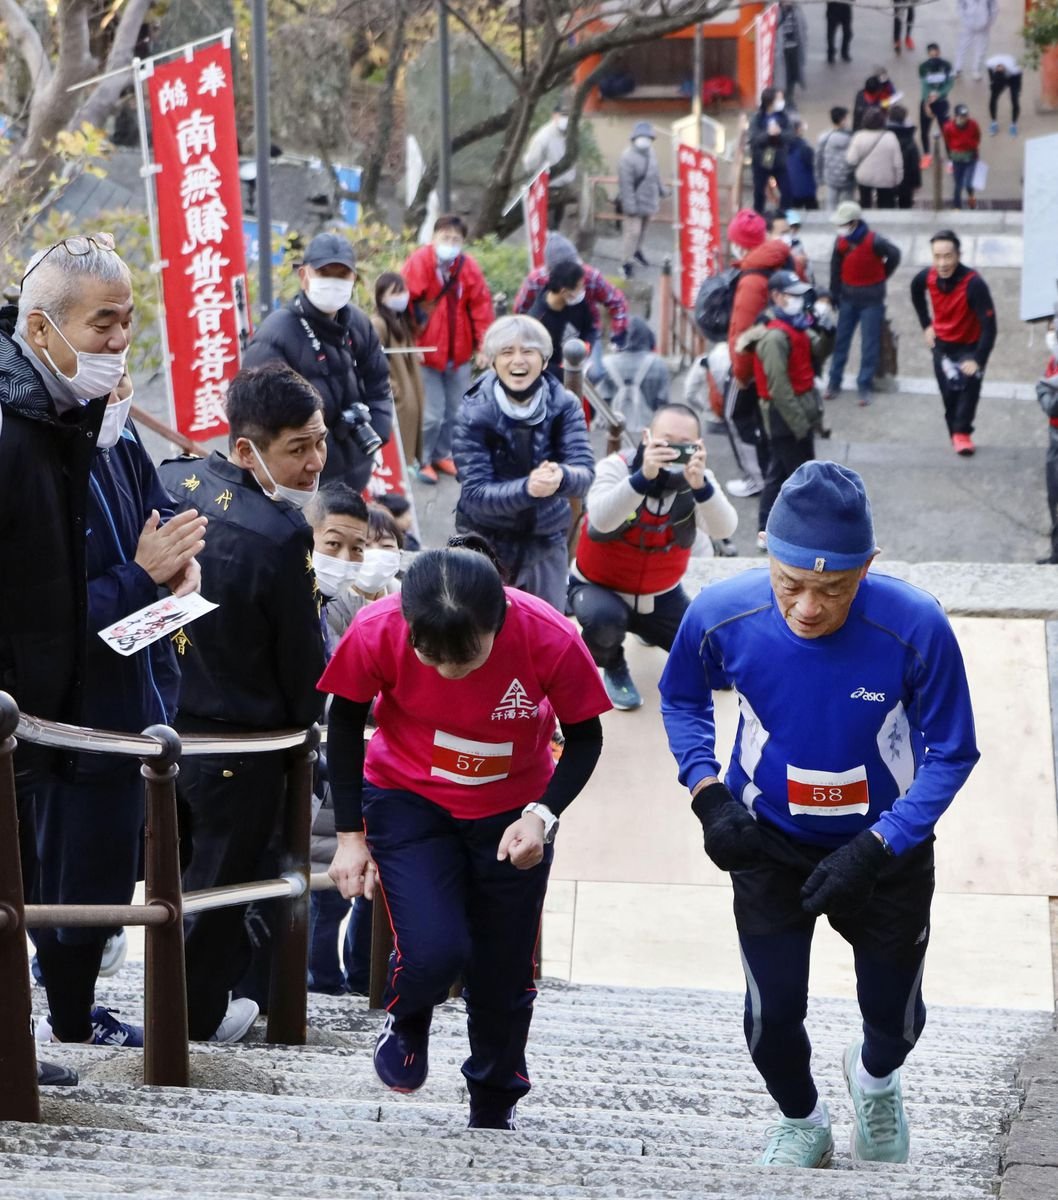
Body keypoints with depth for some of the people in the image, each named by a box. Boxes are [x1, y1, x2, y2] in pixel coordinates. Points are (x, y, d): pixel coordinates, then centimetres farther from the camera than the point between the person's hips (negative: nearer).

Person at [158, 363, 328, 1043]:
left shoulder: (170, 483, -7)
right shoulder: (283, 536, -27)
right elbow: (303, 657, -16)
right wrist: (306, 720, 5)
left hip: (162, 719, 7)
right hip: (240, 743, -6)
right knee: (228, 877, 14)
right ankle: (200, 1013, 30)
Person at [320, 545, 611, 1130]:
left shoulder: (551, 640, -29)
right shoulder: (377, 632, -28)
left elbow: (584, 737, -11)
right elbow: (346, 719, -7)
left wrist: (543, 814, -26)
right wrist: (350, 834, -6)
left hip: (511, 812, 1)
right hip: (407, 798, -1)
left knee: (503, 976, 9)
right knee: (434, 953, -19)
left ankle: (494, 1112, 35)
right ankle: (406, 1017, 18)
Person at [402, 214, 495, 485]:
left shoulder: (468, 267, 0)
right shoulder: (419, 263, -12)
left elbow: (481, 307, 3)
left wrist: (483, 346, 0)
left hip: (459, 353, 4)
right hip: (426, 352, -4)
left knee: (455, 411, 13)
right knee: (432, 414, -5)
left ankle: (443, 455, 31)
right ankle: (422, 460, 14)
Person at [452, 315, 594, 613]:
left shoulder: (564, 406, -7)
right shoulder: (474, 413, -13)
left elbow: (585, 473, -17)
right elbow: (475, 493, -19)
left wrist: (561, 477, -42)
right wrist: (526, 489, -38)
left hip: (546, 543, 2)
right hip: (484, 542, -2)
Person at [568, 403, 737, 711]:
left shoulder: (698, 478, -12)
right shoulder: (617, 467, -21)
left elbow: (724, 529, -30)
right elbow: (601, 521, -41)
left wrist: (700, 485, -50)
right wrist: (643, 476, -54)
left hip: (660, 596, 4)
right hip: (599, 587, -4)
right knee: (603, 619, -38)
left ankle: (648, 628, 30)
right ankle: (614, 669, 0)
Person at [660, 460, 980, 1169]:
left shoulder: (916, 629, -32)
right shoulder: (722, 616, -27)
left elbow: (952, 755, -16)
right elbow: (683, 699, -2)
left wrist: (875, 849, -24)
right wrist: (708, 793, -16)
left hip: (885, 846, 0)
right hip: (768, 844, 1)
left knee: (895, 1012, 15)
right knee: (772, 1014, 6)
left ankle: (876, 1075, 54)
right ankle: (802, 1123, 41)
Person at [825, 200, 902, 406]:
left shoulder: (874, 241, -21)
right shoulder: (841, 241, -6)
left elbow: (894, 255, -5)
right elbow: (836, 268, 5)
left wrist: (881, 276, 6)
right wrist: (835, 295, 7)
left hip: (871, 299, -4)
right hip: (848, 297, 4)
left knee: (869, 344, 2)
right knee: (841, 340, 8)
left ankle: (865, 385, 9)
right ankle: (834, 382, 18)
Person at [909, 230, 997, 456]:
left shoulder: (973, 284, -32)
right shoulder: (927, 277, -16)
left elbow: (989, 326, -30)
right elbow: (916, 293, 12)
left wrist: (978, 360, -34)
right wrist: (926, 325, 10)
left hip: (970, 346, -4)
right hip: (942, 344, 4)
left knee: (969, 379, -25)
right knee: (949, 394, 6)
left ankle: (962, 432, -18)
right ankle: (956, 434, 22)